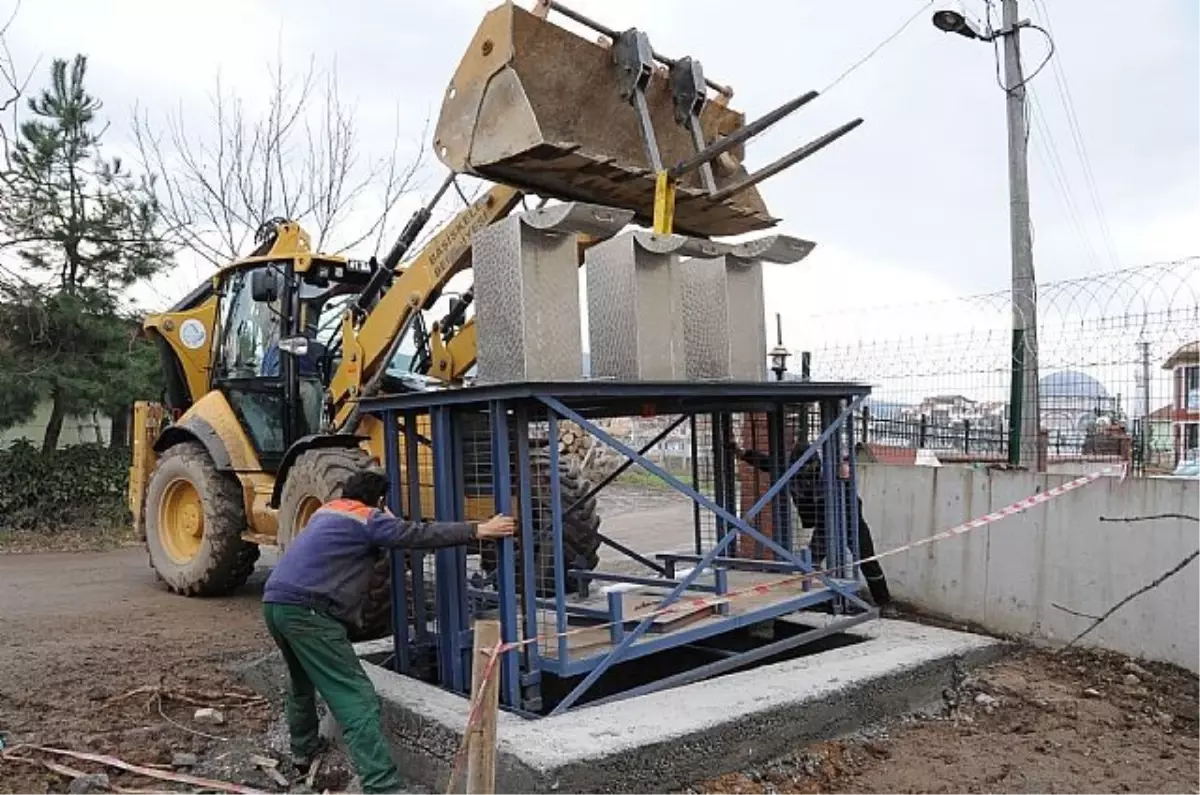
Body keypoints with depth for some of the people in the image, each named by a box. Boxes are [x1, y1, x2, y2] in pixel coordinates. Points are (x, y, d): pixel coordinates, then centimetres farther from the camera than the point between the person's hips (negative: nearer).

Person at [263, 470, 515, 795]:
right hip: (306, 609, -9)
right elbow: (421, 534, -8)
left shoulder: (326, 511, 25)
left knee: (302, 679, 32)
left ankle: (304, 750, 47)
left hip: (275, 601, 9)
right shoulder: (368, 519, 1)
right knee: (356, 698, -11)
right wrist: (478, 530, -9)